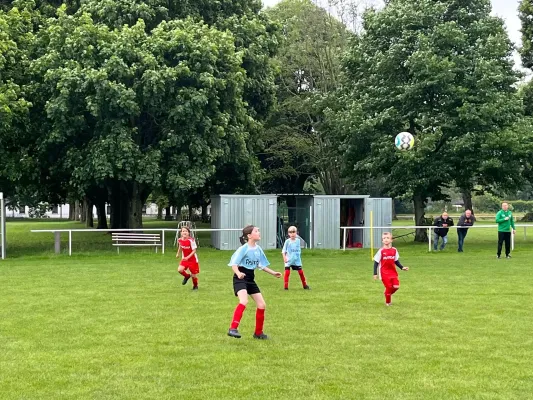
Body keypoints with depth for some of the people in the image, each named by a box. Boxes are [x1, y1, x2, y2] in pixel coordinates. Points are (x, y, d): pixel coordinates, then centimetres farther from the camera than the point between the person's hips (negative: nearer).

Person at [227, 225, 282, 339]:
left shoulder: (258, 249, 6)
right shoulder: (244, 248, -15)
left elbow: (261, 265, 19)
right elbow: (234, 264, -18)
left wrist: (273, 273, 16)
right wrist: (238, 273, -36)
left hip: (251, 279, 8)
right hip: (240, 279, -8)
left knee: (262, 305, 6)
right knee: (244, 301, -30)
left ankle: (258, 332, 21)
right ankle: (233, 329, -30)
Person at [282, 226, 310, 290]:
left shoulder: (298, 240, 4)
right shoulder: (287, 241, -4)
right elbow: (283, 250, -1)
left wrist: (299, 256, 14)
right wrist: (284, 257, -12)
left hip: (297, 260, 3)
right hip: (289, 260, -3)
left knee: (301, 272, 6)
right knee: (287, 272, -9)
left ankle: (305, 285, 20)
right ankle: (285, 287, -2)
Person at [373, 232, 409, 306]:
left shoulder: (394, 250, 3)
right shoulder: (381, 251, -8)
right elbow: (376, 262, -3)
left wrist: (402, 268, 2)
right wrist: (375, 273, -7)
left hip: (393, 272, 4)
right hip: (384, 273, -4)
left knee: (396, 286, -7)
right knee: (389, 287, -7)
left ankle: (389, 294, 23)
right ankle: (388, 302, 15)